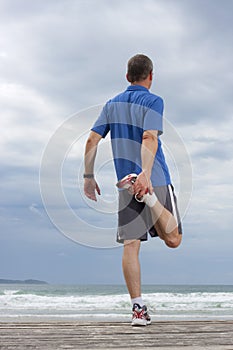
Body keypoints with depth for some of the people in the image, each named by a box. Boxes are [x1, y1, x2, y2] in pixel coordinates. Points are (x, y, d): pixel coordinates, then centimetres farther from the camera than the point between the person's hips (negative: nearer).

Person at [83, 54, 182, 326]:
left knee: (130, 245, 3)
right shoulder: (153, 102, -3)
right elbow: (149, 138, -19)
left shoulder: (112, 105, 13)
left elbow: (92, 140, 8)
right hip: (155, 180, -4)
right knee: (173, 240, 1)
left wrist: (88, 177, 14)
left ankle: (138, 309, 0)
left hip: (126, 186, 5)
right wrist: (145, 175, -30)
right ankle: (149, 196, -24)